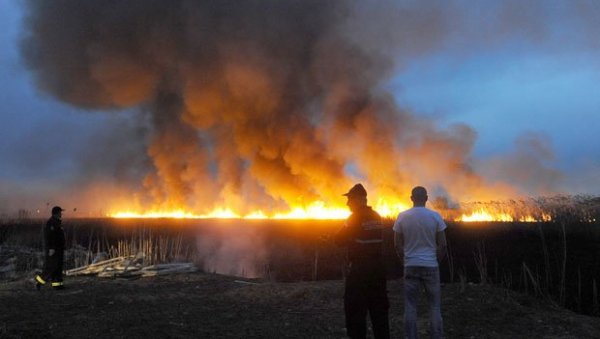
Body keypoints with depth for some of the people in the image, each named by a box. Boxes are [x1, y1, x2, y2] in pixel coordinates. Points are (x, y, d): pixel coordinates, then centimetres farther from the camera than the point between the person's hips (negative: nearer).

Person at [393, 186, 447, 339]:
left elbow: (397, 244, 1)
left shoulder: (402, 216, -2)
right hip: (431, 265, 0)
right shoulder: (435, 216, -4)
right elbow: (442, 245, -2)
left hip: (410, 266, 1)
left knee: (410, 306, 6)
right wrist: (436, 261, 13)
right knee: (434, 305, 7)